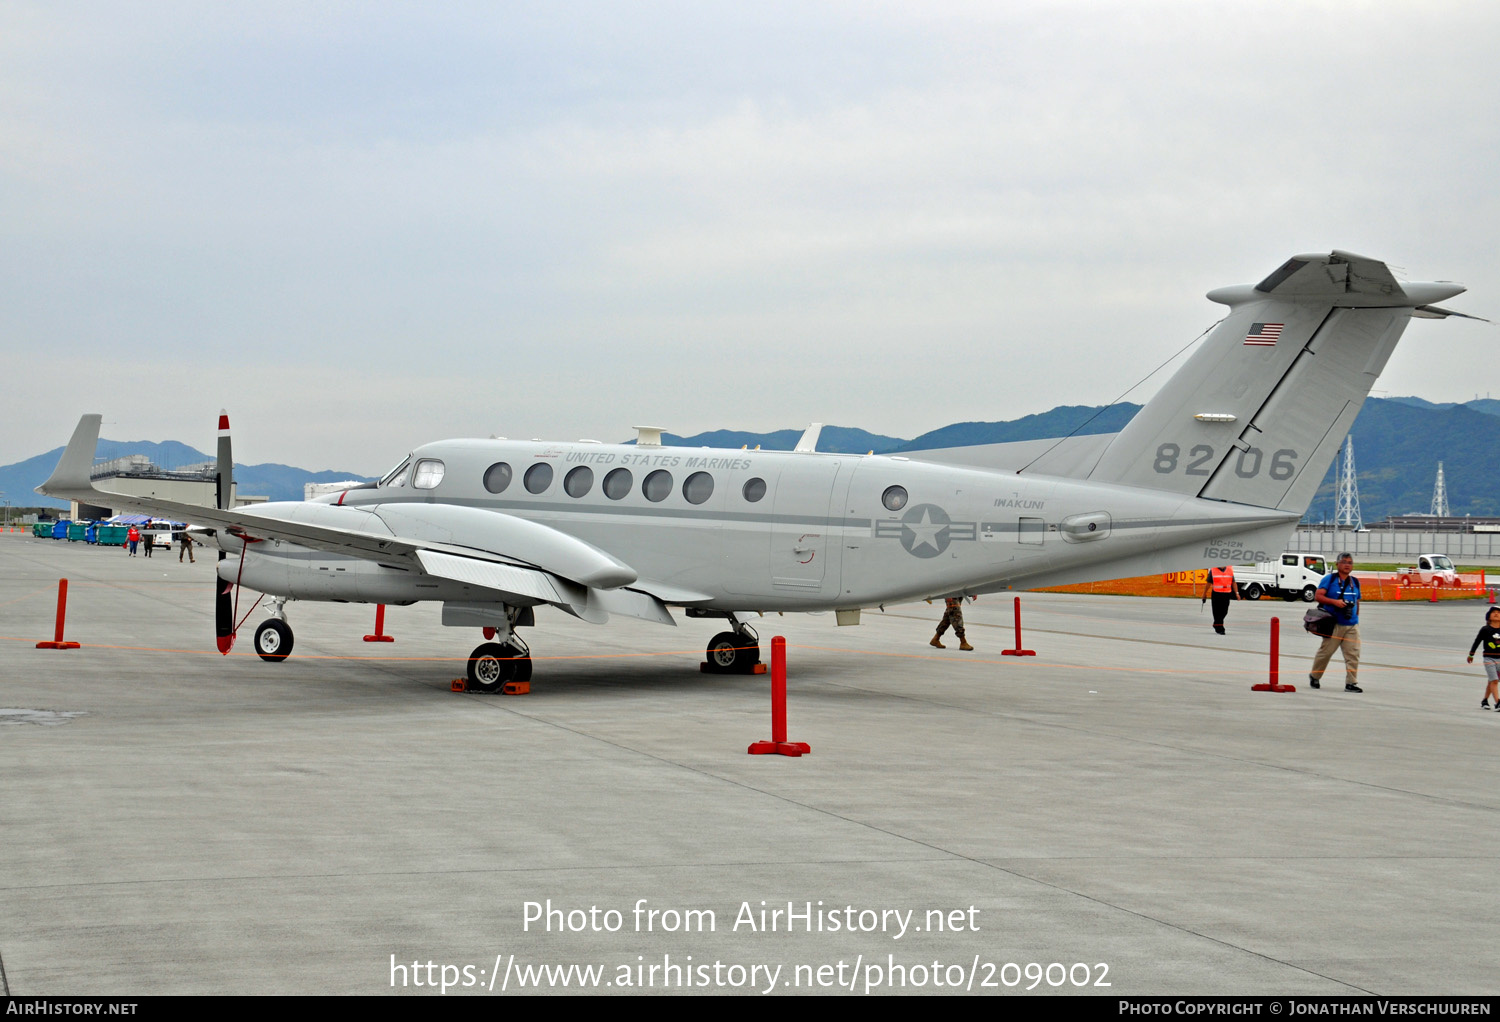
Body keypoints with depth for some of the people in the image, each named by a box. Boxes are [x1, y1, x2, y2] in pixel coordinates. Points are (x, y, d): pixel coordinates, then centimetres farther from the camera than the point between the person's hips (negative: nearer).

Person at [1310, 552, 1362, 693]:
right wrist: (1335, 602, -19)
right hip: (1334, 624, -4)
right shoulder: (1329, 579, -2)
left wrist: (1356, 616, 17)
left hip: (1352, 625, 4)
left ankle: (1351, 683, -1)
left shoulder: (1355, 582, 14)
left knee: (1353, 654, -4)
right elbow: (1318, 596, -8)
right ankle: (1314, 677, 23)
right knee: (1326, 651, 3)